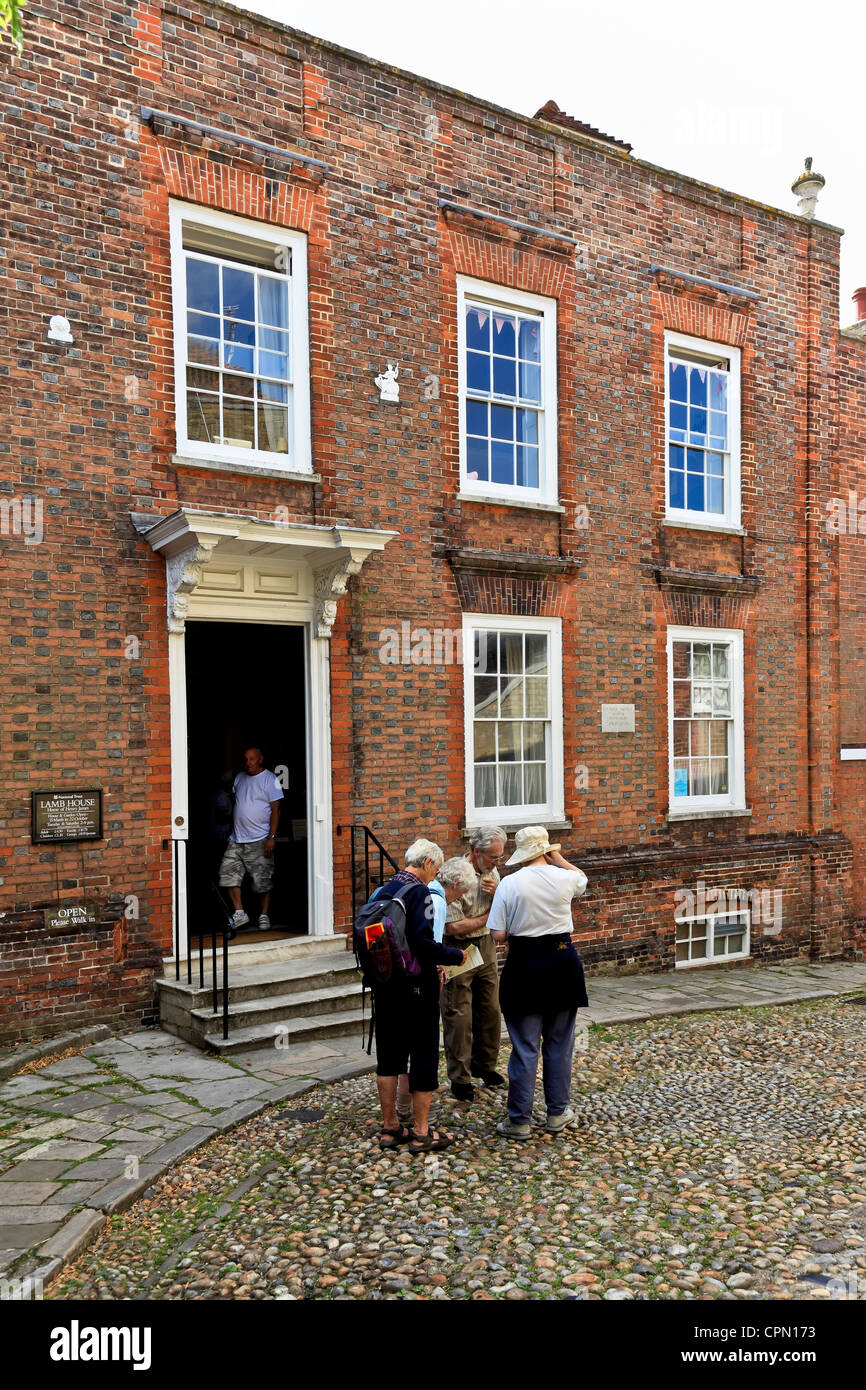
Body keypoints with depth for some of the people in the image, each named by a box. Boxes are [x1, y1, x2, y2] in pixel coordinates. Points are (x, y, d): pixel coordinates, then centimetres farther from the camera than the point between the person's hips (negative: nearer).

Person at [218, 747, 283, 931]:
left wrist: (272, 837, -16)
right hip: (236, 839, 6)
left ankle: (264, 916, 12)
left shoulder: (270, 780, -5)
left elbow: (275, 810, -9)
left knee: (263, 881, -1)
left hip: (259, 840, -6)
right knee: (228, 873, -1)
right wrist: (232, 830, 17)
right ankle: (239, 913, 9)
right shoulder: (239, 778, 13)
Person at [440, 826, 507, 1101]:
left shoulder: (492, 873, 3)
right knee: (459, 1017, 0)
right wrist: (489, 916, -10)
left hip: (485, 946, 7)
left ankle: (484, 1065, 33)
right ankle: (459, 1079, 12)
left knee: (490, 1010, 14)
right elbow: (454, 926, -22)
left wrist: (497, 893, -14)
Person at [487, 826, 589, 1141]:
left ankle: (519, 1120, 13)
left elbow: (498, 935, -11)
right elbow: (582, 879, 21)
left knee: (525, 1046, 6)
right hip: (562, 962, 2)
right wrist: (559, 859, 18)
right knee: (559, 1043, 16)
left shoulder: (509, 884, -11)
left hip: (524, 966, -2)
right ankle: (558, 1112, 26)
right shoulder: (564, 878, -5)